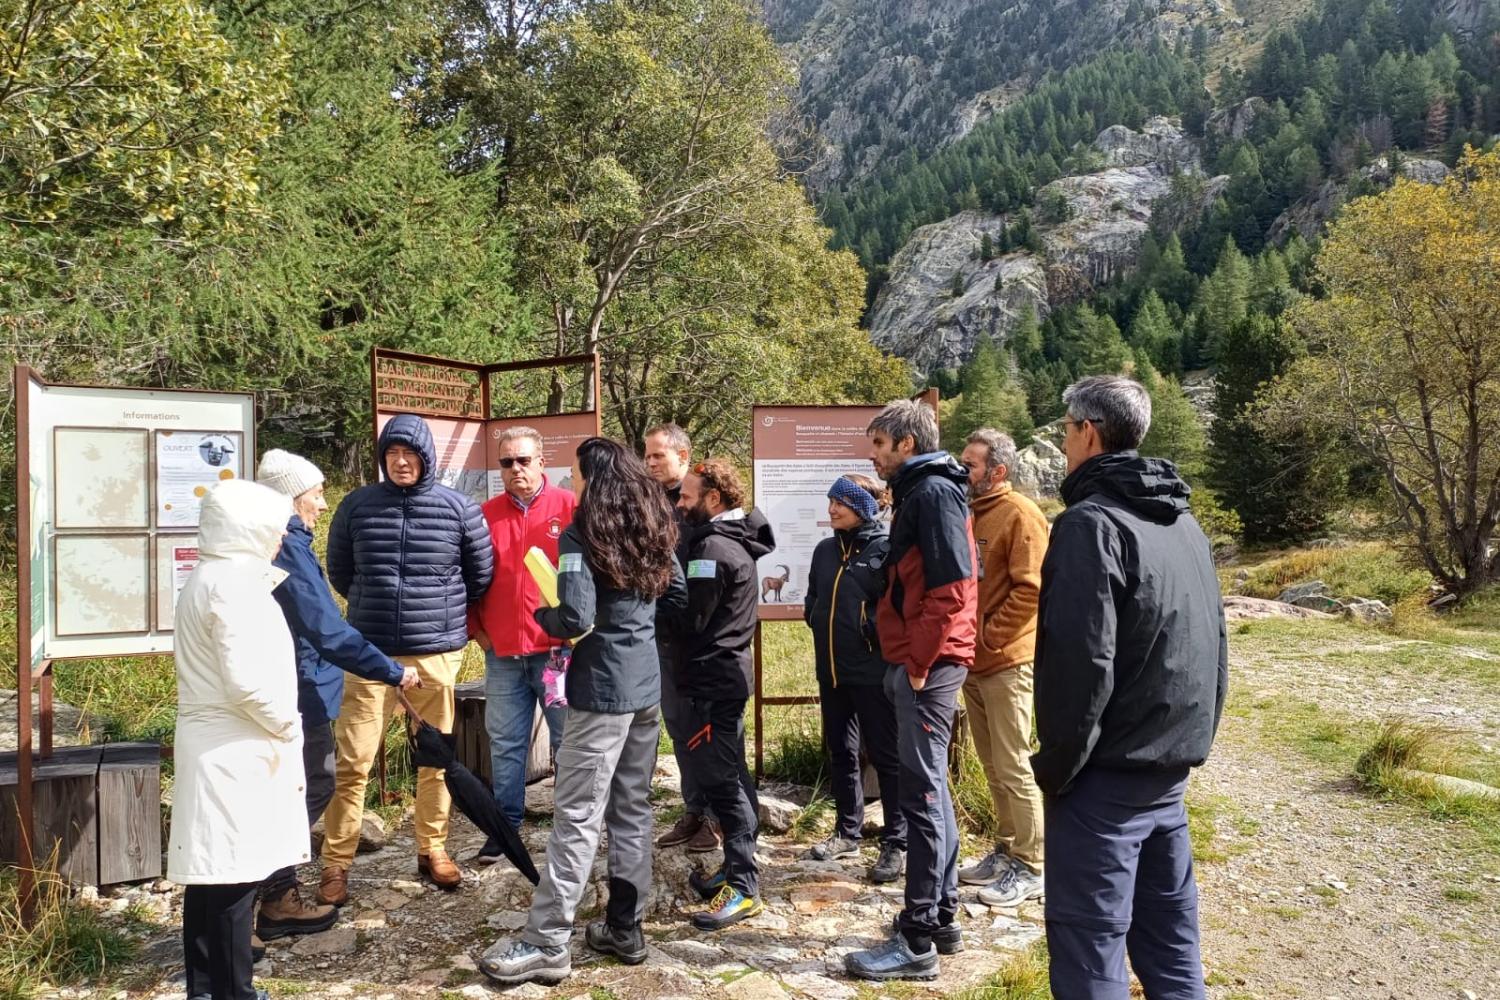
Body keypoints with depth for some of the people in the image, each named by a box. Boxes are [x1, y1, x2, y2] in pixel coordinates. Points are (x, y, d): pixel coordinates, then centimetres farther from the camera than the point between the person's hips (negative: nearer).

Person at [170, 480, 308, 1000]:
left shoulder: (208, 578, 16)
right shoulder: (235, 581, -17)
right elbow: (246, 679, -23)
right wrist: (287, 725, -11)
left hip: (218, 745, 10)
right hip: (235, 750, -10)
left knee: (212, 872, 14)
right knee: (233, 874, -2)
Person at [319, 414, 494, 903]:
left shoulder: (459, 508, -3)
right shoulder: (357, 505, 0)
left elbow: (482, 574, 10)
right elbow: (339, 570, 15)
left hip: (437, 653, 0)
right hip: (370, 654, 0)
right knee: (351, 762, 0)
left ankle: (433, 850, 26)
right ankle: (336, 865, 12)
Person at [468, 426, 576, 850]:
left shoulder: (569, 506, -1)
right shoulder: (486, 514, 8)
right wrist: (476, 627, 7)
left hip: (558, 650, -3)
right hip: (503, 654, 3)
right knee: (505, 745, 10)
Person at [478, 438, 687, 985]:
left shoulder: (581, 534, -13)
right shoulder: (654, 528, 9)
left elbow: (576, 618, -20)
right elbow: (678, 595, 17)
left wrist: (541, 616, -1)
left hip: (602, 688, -7)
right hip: (647, 682, 8)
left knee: (578, 815, -2)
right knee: (632, 808, 14)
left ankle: (546, 943, 6)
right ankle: (625, 928, 23)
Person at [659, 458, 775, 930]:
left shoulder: (713, 548, -18)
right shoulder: (734, 542, 14)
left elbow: (689, 618, -19)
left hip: (714, 679, -10)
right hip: (727, 672, 10)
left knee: (718, 775, -7)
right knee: (729, 773, 15)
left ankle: (742, 887, -2)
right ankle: (738, 868, 25)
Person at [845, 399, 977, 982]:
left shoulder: (933, 492, -13)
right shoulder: (919, 493, 18)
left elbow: (952, 588, -22)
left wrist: (919, 661, -18)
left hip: (929, 665, -10)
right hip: (922, 662, 10)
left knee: (921, 794, -6)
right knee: (931, 789, 15)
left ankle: (917, 943, 0)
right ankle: (941, 918, 25)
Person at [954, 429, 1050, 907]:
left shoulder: (1020, 515, -12)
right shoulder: (968, 513, 12)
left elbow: (1030, 590, -19)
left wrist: (987, 636, -16)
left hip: (1005, 662, -8)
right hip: (973, 661, 8)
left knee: (1013, 768, -1)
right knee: (992, 766, 16)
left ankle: (1030, 868, 10)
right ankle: (1007, 850, 28)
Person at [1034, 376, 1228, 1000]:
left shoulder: (1092, 523, -15)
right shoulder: (1183, 523, 12)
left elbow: (1081, 662, -21)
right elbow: (1213, 649, 17)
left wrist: (1056, 766, -11)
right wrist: (1191, 744, 20)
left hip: (1108, 773, -8)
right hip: (1170, 770, 9)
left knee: (1089, 948, 0)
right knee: (1169, 940, 17)